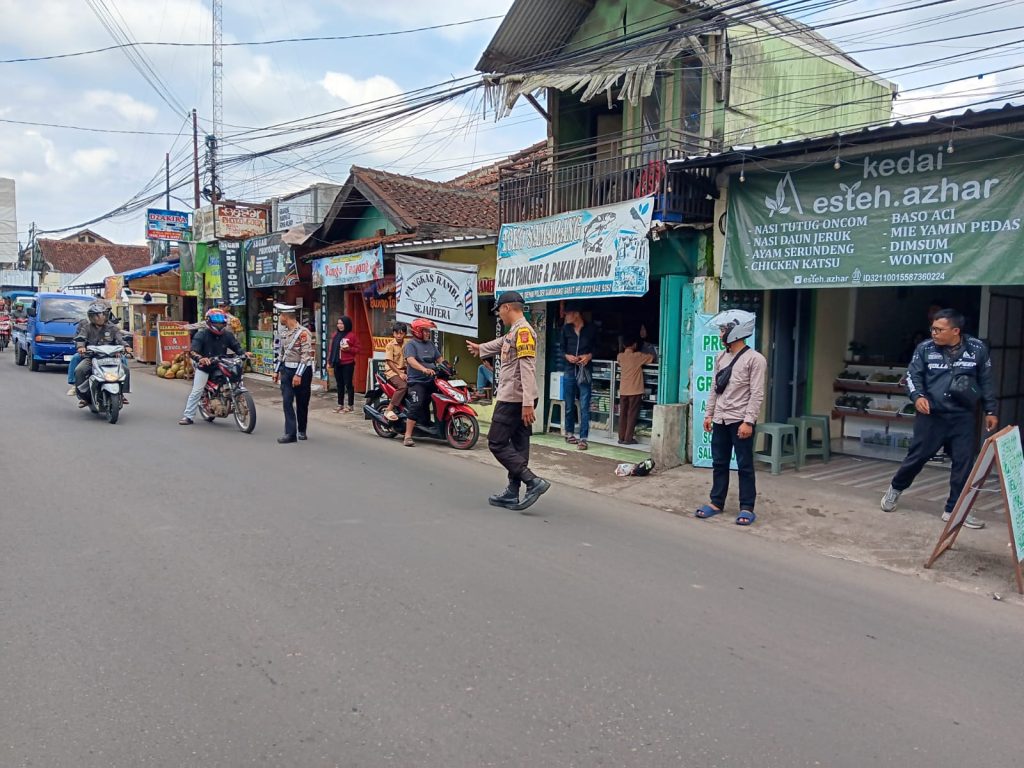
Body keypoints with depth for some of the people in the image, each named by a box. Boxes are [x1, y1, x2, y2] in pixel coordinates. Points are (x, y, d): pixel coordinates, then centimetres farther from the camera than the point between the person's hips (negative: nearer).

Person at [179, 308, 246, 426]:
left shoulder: (227, 335, 2)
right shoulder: (201, 334, -11)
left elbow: (236, 346, 3)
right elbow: (192, 351, -22)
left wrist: (244, 353, -20)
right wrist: (200, 358, -44)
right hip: (204, 367, -3)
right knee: (196, 391, -6)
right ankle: (188, 416, -1)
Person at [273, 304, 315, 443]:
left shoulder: (303, 333, -15)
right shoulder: (284, 333, 9)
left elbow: (306, 356, -19)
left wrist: (298, 374, -23)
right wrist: (277, 371, 16)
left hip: (302, 371, -6)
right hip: (287, 370, 6)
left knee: (302, 403, 6)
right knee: (287, 402, -5)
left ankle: (301, 431, 21)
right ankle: (290, 433, -5)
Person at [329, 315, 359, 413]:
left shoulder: (352, 335, -6)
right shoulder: (335, 334, 12)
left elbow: (357, 349, -4)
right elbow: (331, 349, 14)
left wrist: (349, 349, -20)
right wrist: (329, 361, 10)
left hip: (348, 364, -6)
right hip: (337, 364, 6)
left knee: (348, 384, -2)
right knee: (339, 384, 12)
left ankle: (350, 406, 5)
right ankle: (340, 405, 20)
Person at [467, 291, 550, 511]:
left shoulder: (523, 331, -15)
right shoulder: (513, 333, 16)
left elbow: (527, 369, -23)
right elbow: (500, 344, 40)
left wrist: (528, 403, -29)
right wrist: (480, 348, 59)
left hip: (513, 400, -10)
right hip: (513, 399, 10)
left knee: (497, 443, -7)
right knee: (516, 447, 11)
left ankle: (533, 482, -12)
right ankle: (512, 493, 17)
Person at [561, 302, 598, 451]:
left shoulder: (591, 329, -1)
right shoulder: (566, 329, 6)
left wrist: (590, 355, -10)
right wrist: (567, 356, -7)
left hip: (585, 372, -3)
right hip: (570, 371, 3)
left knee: (584, 407, -7)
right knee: (569, 405, 11)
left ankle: (583, 439, -5)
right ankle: (569, 433, 28)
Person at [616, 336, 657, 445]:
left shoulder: (620, 356, 4)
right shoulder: (638, 356, -8)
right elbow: (652, 357, 2)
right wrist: (653, 353, 22)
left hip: (623, 391, 4)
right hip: (635, 391, -4)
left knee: (623, 415, 8)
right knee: (632, 415, 0)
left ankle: (621, 438, 10)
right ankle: (628, 438, 0)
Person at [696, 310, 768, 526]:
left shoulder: (755, 359, -10)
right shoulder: (721, 358, 11)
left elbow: (757, 394, -14)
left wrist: (748, 421, -18)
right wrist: (709, 414, 11)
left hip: (740, 421, -6)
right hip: (720, 420, 6)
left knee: (744, 465, 2)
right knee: (719, 463, 11)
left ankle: (747, 508, 10)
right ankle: (717, 502, 21)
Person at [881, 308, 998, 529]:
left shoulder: (977, 349, -1)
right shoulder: (925, 348, -4)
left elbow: (986, 381, 8)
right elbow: (913, 375, 1)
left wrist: (990, 411, 9)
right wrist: (917, 396, -18)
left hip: (963, 417, 1)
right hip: (931, 414, -1)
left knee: (964, 462, 2)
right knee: (917, 455, 4)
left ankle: (954, 509, 13)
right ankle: (896, 488, 29)